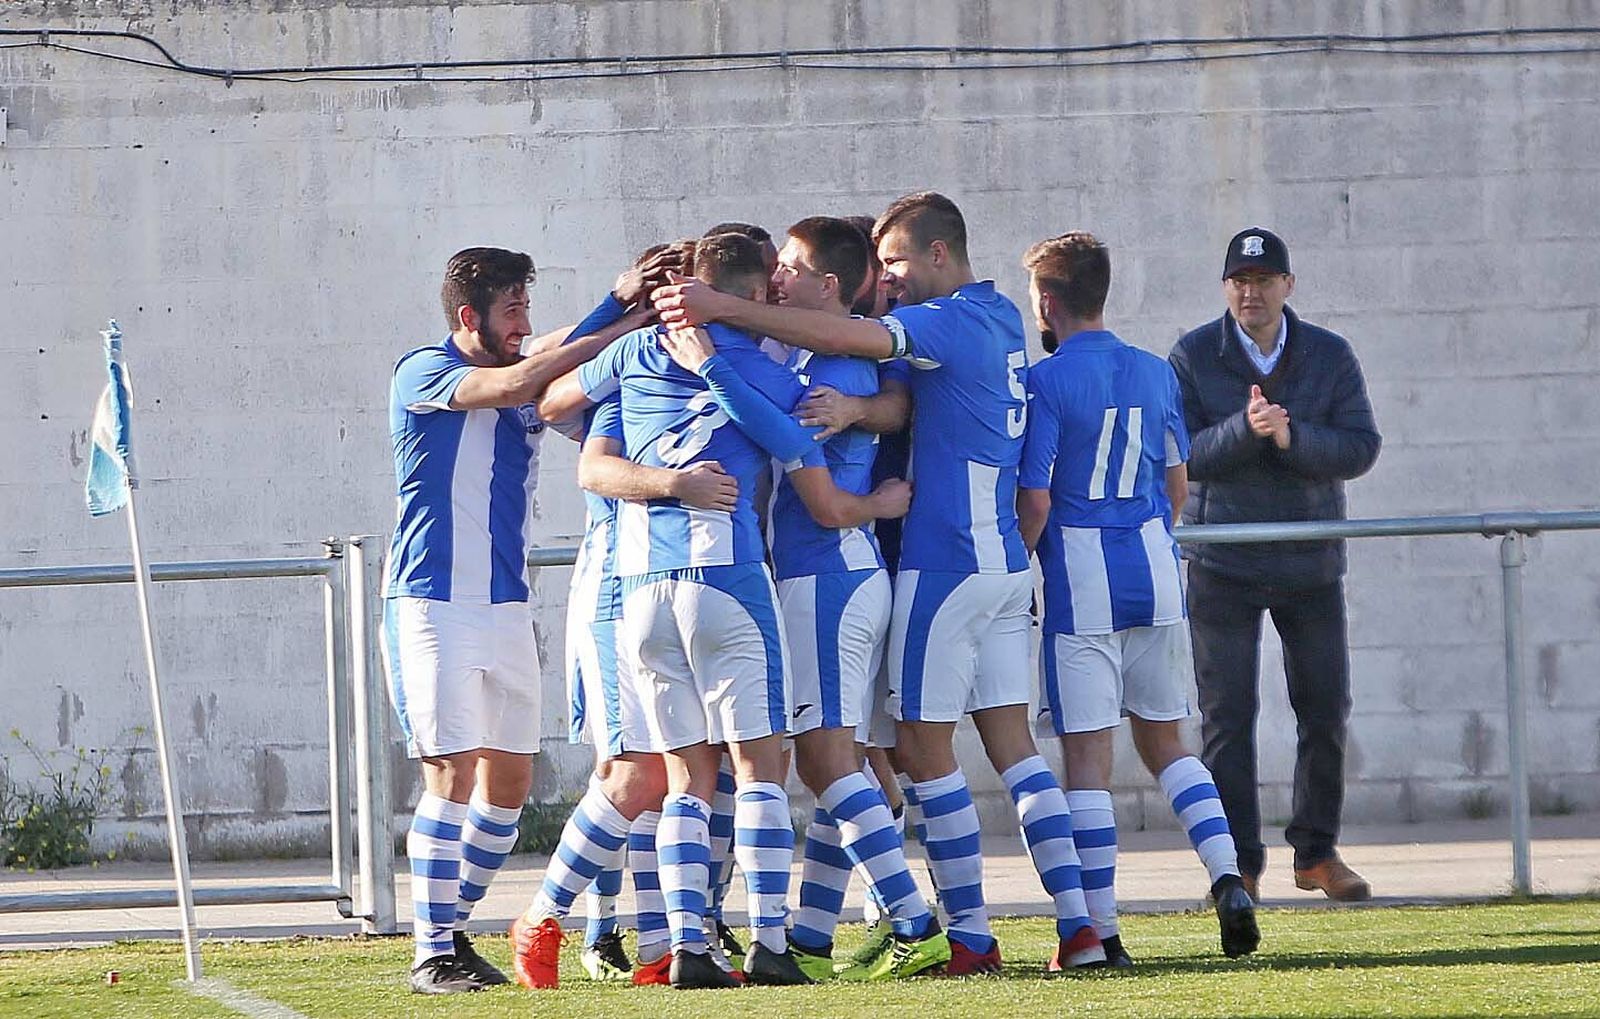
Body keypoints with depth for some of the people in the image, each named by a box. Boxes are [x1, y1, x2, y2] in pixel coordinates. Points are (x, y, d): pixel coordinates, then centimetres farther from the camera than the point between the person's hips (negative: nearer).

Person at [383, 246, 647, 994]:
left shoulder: (533, 385, 15)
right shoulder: (424, 374, -7)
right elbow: (512, 381, -21)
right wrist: (623, 327, -21)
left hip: (506, 604, 7)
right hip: (433, 603, -7)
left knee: (510, 780, 6)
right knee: (453, 773, -12)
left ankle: (454, 931, 19)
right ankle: (432, 954, -8)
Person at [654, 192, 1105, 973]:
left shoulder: (951, 323, -14)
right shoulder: (1000, 321, 14)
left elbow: (846, 336, -27)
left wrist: (724, 309, -32)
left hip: (947, 560, -9)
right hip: (1004, 562, 9)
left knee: (924, 747, -3)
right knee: (1011, 741, 9)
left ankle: (971, 936, -3)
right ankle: (1077, 923, 3)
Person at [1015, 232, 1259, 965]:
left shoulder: (1045, 382, -11)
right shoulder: (1155, 374, 8)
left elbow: (1035, 499, -14)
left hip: (1080, 581, -6)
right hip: (1154, 573, 6)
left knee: (1086, 756, -1)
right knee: (1164, 742, 17)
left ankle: (1101, 932, -3)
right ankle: (1228, 881, -2)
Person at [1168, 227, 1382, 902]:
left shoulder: (1330, 357, 2)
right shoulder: (1192, 358, -2)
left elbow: (1360, 448, -7)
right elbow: (1177, 453, -10)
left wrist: (1291, 436, -23)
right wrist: (1244, 429, -26)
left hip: (1310, 562, 2)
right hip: (1222, 562, -2)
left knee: (1325, 708, 5)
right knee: (1226, 714, -4)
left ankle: (1317, 852, 19)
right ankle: (1238, 865, 1)